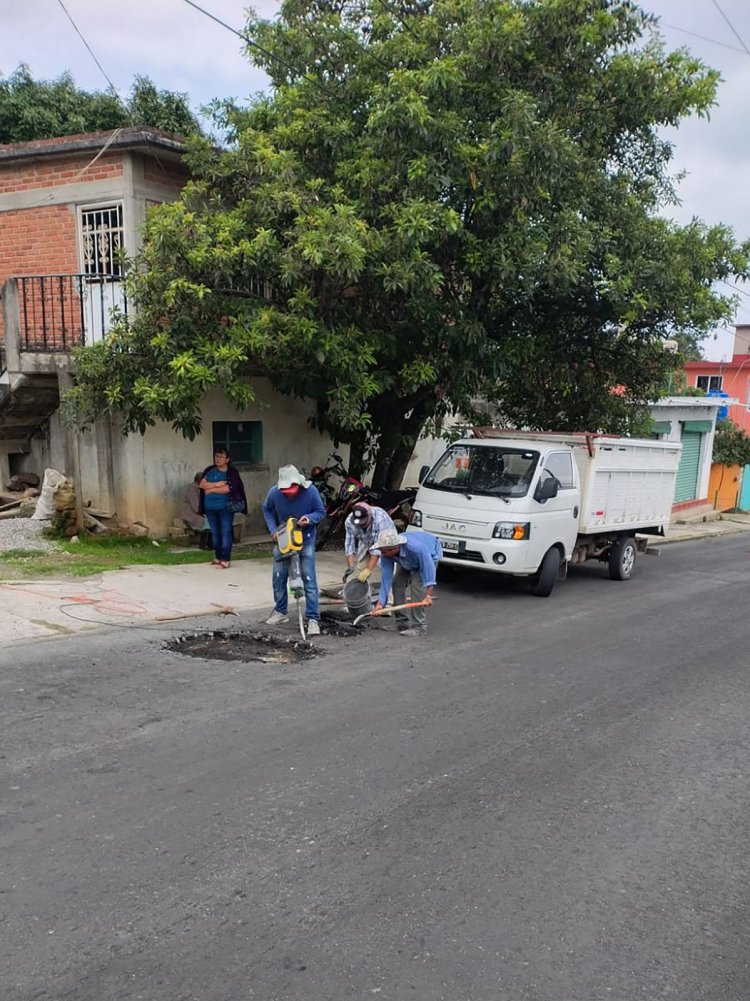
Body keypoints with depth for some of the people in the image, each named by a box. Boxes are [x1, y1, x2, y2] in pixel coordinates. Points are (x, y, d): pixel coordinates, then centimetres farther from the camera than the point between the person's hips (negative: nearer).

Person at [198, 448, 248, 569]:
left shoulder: (232, 472, -5)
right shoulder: (209, 470, 9)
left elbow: (228, 488, -18)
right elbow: (202, 484, -3)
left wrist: (211, 489, -10)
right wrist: (217, 484, -15)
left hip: (225, 507, -5)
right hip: (210, 507, 5)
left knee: (226, 532, -7)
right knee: (215, 532, 12)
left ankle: (225, 559, -6)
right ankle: (218, 557, 23)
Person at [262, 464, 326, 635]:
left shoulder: (310, 491, -24)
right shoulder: (274, 492, -19)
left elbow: (320, 511, -8)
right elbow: (267, 510, 2)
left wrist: (310, 518, -29)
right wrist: (273, 529, -8)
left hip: (305, 540, -2)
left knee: (309, 579, -7)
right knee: (279, 578, 10)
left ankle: (313, 619, -1)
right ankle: (280, 611, 30)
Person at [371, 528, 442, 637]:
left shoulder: (416, 547, -45)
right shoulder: (386, 554, -29)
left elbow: (428, 569, -39)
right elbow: (386, 578, -25)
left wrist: (428, 595, -44)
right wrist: (380, 603, -30)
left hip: (430, 554, -6)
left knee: (417, 584, -23)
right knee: (397, 584, -6)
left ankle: (419, 627, -18)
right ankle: (402, 623, 8)